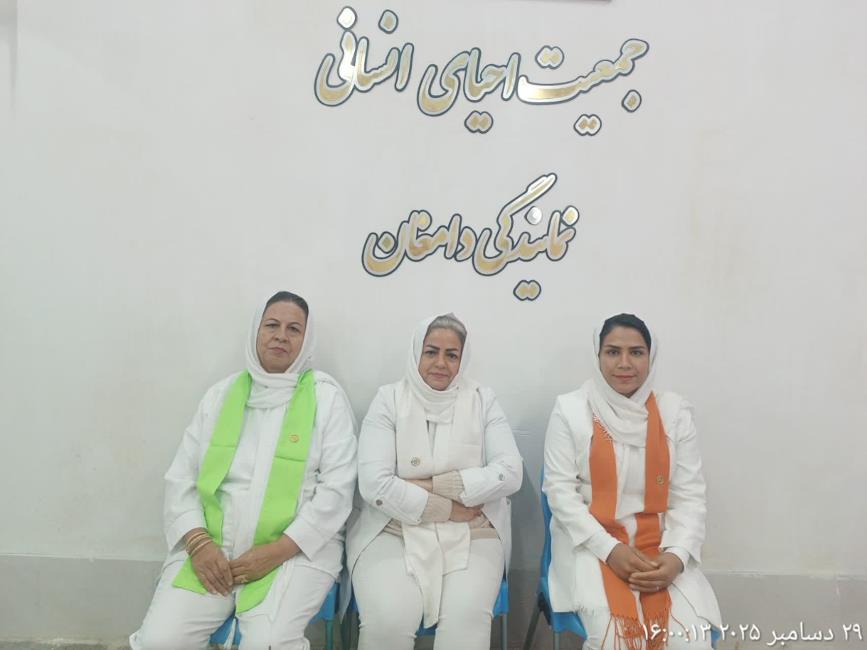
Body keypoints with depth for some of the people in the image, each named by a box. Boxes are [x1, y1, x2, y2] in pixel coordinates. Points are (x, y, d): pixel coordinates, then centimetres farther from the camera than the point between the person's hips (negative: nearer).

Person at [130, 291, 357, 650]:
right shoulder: (221, 394, 8)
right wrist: (199, 542, -9)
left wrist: (277, 551, -14)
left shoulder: (326, 397, -2)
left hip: (297, 547, -2)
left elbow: (336, 489, -7)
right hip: (212, 545, 3)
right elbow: (181, 478, 7)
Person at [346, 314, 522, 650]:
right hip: (393, 531, 0)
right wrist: (450, 509, -10)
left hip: (471, 534, 1)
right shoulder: (389, 399, 0)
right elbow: (374, 484, -11)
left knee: (466, 619, -26)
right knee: (386, 623, -24)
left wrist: (432, 486, -12)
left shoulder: (483, 400, 5)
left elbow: (509, 473, -6)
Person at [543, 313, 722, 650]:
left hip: (659, 544, 2)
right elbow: (559, 490, -7)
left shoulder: (674, 410, 2)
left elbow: (690, 494, 2)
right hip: (590, 544, -2)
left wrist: (677, 555, -14)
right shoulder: (570, 408, -5)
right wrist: (609, 549, -15)